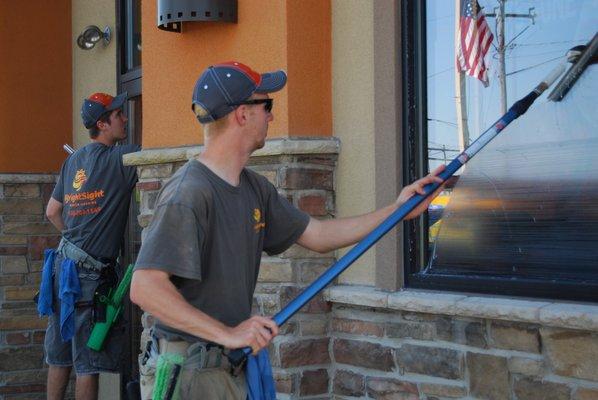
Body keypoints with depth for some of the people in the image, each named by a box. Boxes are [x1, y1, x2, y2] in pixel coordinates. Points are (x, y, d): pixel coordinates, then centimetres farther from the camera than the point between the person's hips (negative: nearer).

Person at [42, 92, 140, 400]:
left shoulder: (73, 160, 12)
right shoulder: (119, 158, -12)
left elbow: (52, 212, 19)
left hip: (64, 263, 8)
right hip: (90, 273, -8)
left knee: (59, 357, 15)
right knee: (88, 363, -2)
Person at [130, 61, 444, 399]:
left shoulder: (255, 188, 10)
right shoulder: (189, 193, -19)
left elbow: (317, 235, 19)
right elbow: (144, 288, -27)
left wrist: (398, 210, 15)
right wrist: (226, 334, -29)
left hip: (236, 363, 8)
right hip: (191, 369, -8)